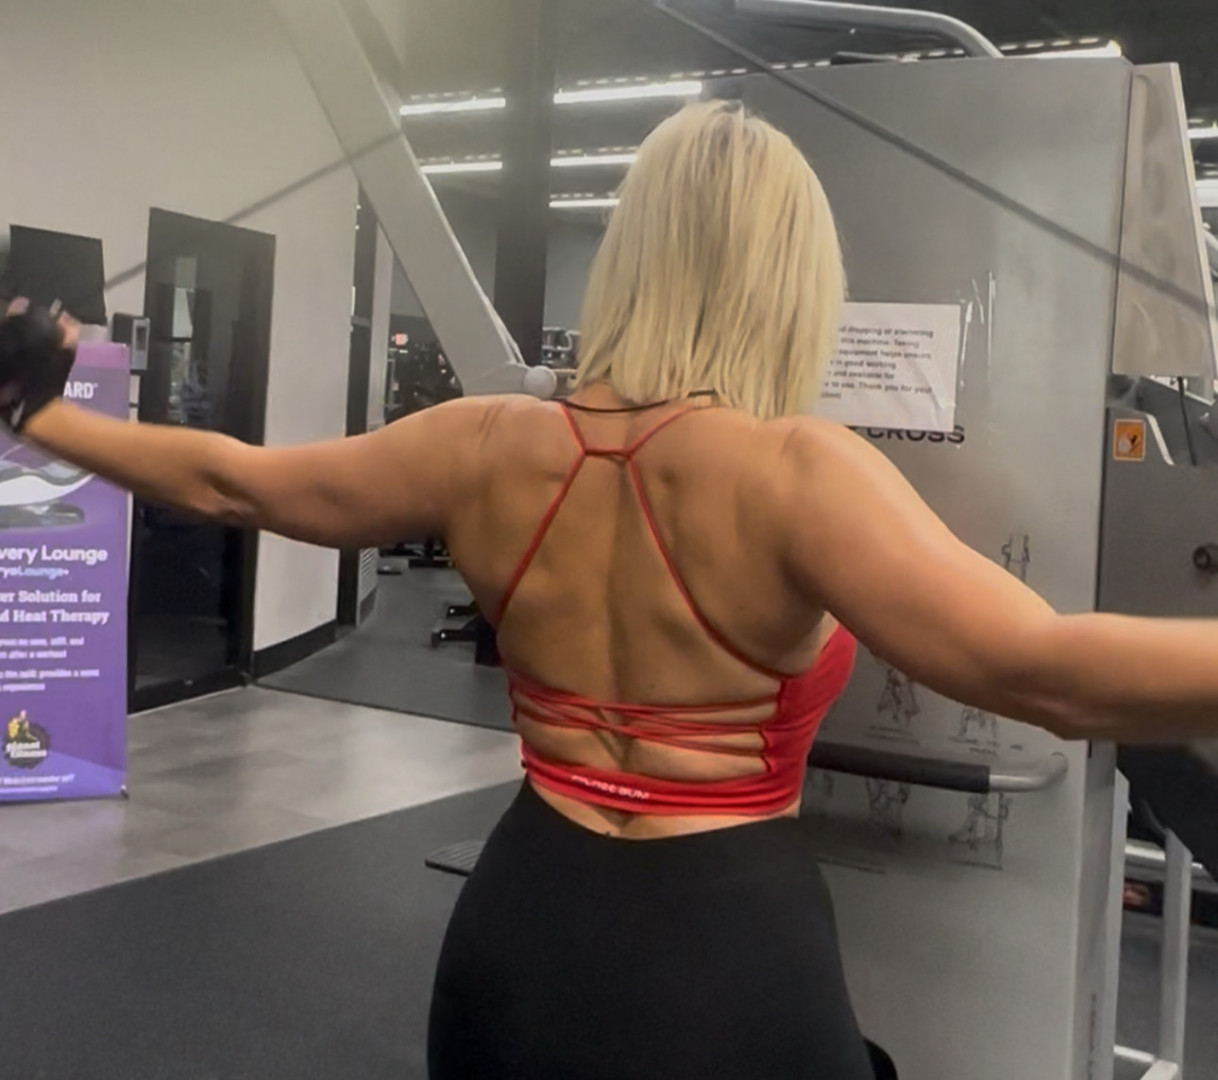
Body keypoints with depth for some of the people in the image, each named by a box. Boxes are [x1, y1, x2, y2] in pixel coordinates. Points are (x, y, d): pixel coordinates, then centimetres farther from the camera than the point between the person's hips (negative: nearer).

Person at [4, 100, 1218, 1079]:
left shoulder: (487, 448, -5)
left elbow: (230, 482, 7)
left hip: (519, 932, 4)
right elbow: (1046, 670, -30)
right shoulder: (794, 472, -20)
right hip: (730, 960, -3)